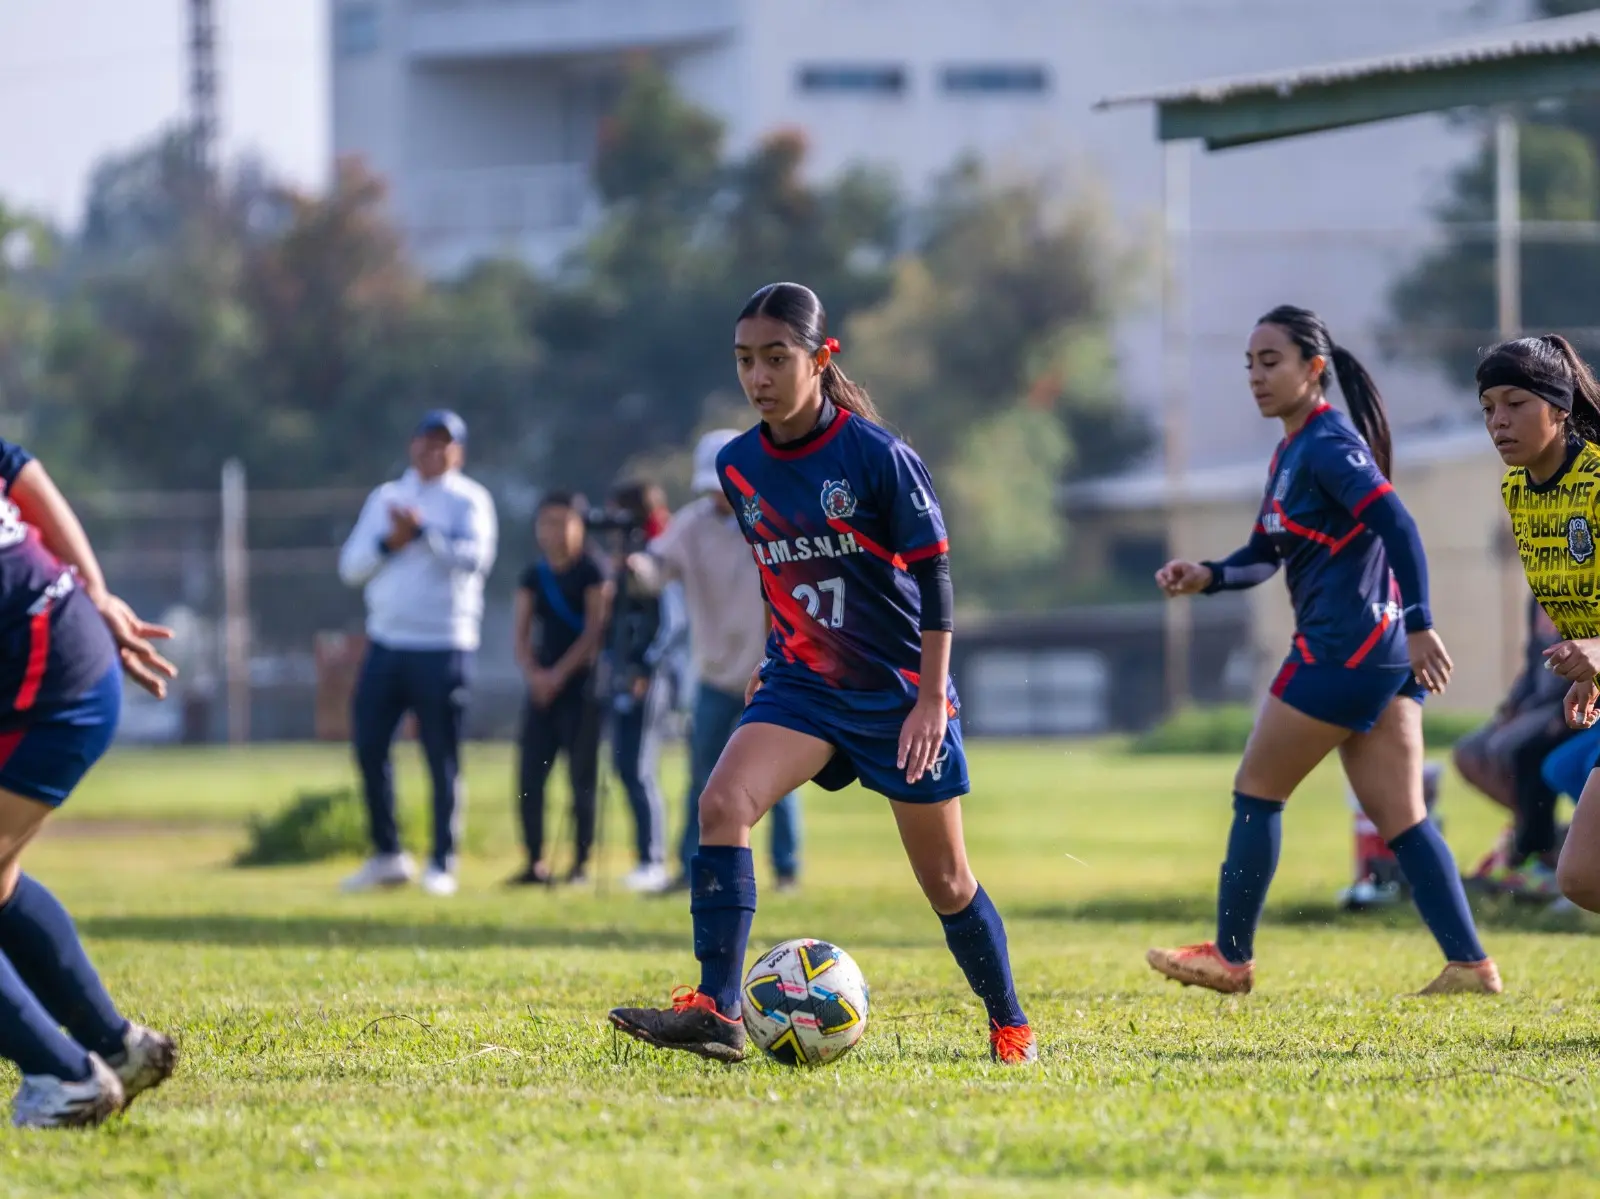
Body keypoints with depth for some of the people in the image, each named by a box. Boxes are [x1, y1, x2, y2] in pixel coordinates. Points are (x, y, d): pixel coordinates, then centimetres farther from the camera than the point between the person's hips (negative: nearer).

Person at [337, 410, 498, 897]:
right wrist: (388, 542, -8)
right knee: (368, 747, 3)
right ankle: (387, 856, 14)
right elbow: (351, 566, 9)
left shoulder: (469, 499, 2)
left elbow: (476, 556, -15)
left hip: (443, 649, -5)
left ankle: (442, 865, 2)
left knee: (443, 760, -3)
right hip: (386, 642, 5)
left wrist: (423, 534, -20)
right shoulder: (384, 499, 16)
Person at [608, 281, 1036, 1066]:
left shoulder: (878, 457, -15)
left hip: (899, 690, -4)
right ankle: (716, 1012, -25)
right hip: (802, 683, 4)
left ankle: (1010, 1025, 27)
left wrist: (933, 698, -14)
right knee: (722, 803, -22)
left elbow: (931, 573, -10)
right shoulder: (738, 466, 1)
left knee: (944, 880, 6)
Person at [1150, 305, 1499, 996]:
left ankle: (1230, 958, 10)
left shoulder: (1328, 444, -12)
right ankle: (1469, 964, 0)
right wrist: (1205, 577, 2)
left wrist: (1418, 625, -28)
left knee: (1256, 792, 2)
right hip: (1382, 654, 9)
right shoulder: (1291, 453, 17)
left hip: (1342, 649, -9)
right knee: (1400, 818, 6)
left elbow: (1397, 526, -22)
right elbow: (1264, 555, 21)